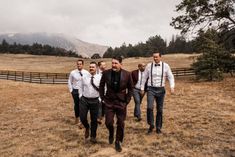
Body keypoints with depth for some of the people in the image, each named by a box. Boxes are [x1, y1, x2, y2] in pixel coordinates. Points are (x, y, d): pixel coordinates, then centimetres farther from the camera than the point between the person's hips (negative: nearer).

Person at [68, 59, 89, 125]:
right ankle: (77, 118, 34)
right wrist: (71, 90, 4)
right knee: (76, 105, 13)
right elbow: (69, 82, 8)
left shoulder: (86, 73, -5)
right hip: (75, 91, 1)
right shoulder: (73, 73, -2)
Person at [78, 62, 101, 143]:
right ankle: (87, 128, 35)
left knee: (94, 119, 7)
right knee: (82, 117, -1)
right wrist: (80, 96, 5)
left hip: (95, 101, -1)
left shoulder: (100, 78, -5)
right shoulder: (84, 77, 1)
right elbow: (81, 87, 13)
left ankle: (93, 136, 26)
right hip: (84, 100, 1)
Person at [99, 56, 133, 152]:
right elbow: (101, 86, 6)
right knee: (108, 122, 0)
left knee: (120, 123, 6)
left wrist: (127, 101, -2)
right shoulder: (106, 73, -8)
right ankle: (111, 133, 35)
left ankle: (118, 142, 26)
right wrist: (103, 98, 3)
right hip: (109, 102, 1)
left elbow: (130, 88, 2)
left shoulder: (127, 74, -10)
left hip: (121, 102, 0)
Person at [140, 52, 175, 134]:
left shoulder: (165, 66, -2)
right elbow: (144, 77, 9)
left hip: (160, 90, 1)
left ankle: (158, 127, 24)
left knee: (160, 109, 8)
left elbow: (171, 77, 2)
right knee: (149, 107, -17)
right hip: (151, 89, 0)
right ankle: (151, 125, 4)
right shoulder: (149, 66, 0)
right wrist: (142, 88, 10)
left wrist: (172, 87, -13)